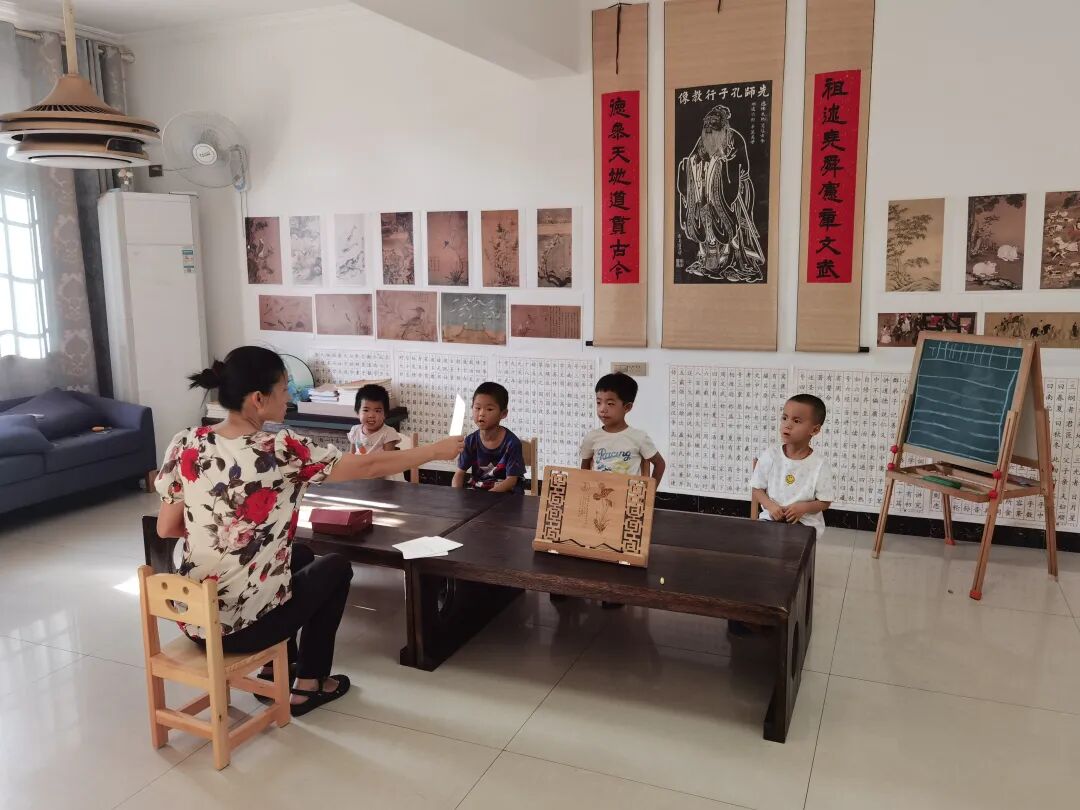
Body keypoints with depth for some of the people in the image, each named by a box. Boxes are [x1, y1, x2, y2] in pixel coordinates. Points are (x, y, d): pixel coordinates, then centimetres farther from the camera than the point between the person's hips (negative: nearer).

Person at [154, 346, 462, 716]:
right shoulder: (281, 451, -20)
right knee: (336, 567, 22)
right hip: (245, 628, -6)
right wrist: (438, 449, 3)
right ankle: (308, 685, 28)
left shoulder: (186, 445, -5)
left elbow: (166, 528, 2)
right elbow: (370, 467, -10)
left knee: (300, 555, 30)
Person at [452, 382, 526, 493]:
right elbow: (460, 473, 3)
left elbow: (511, 480, -13)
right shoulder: (471, 441, -2)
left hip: (505, 493, -4)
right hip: (475, 490, 4)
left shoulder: (511, 443, -14)